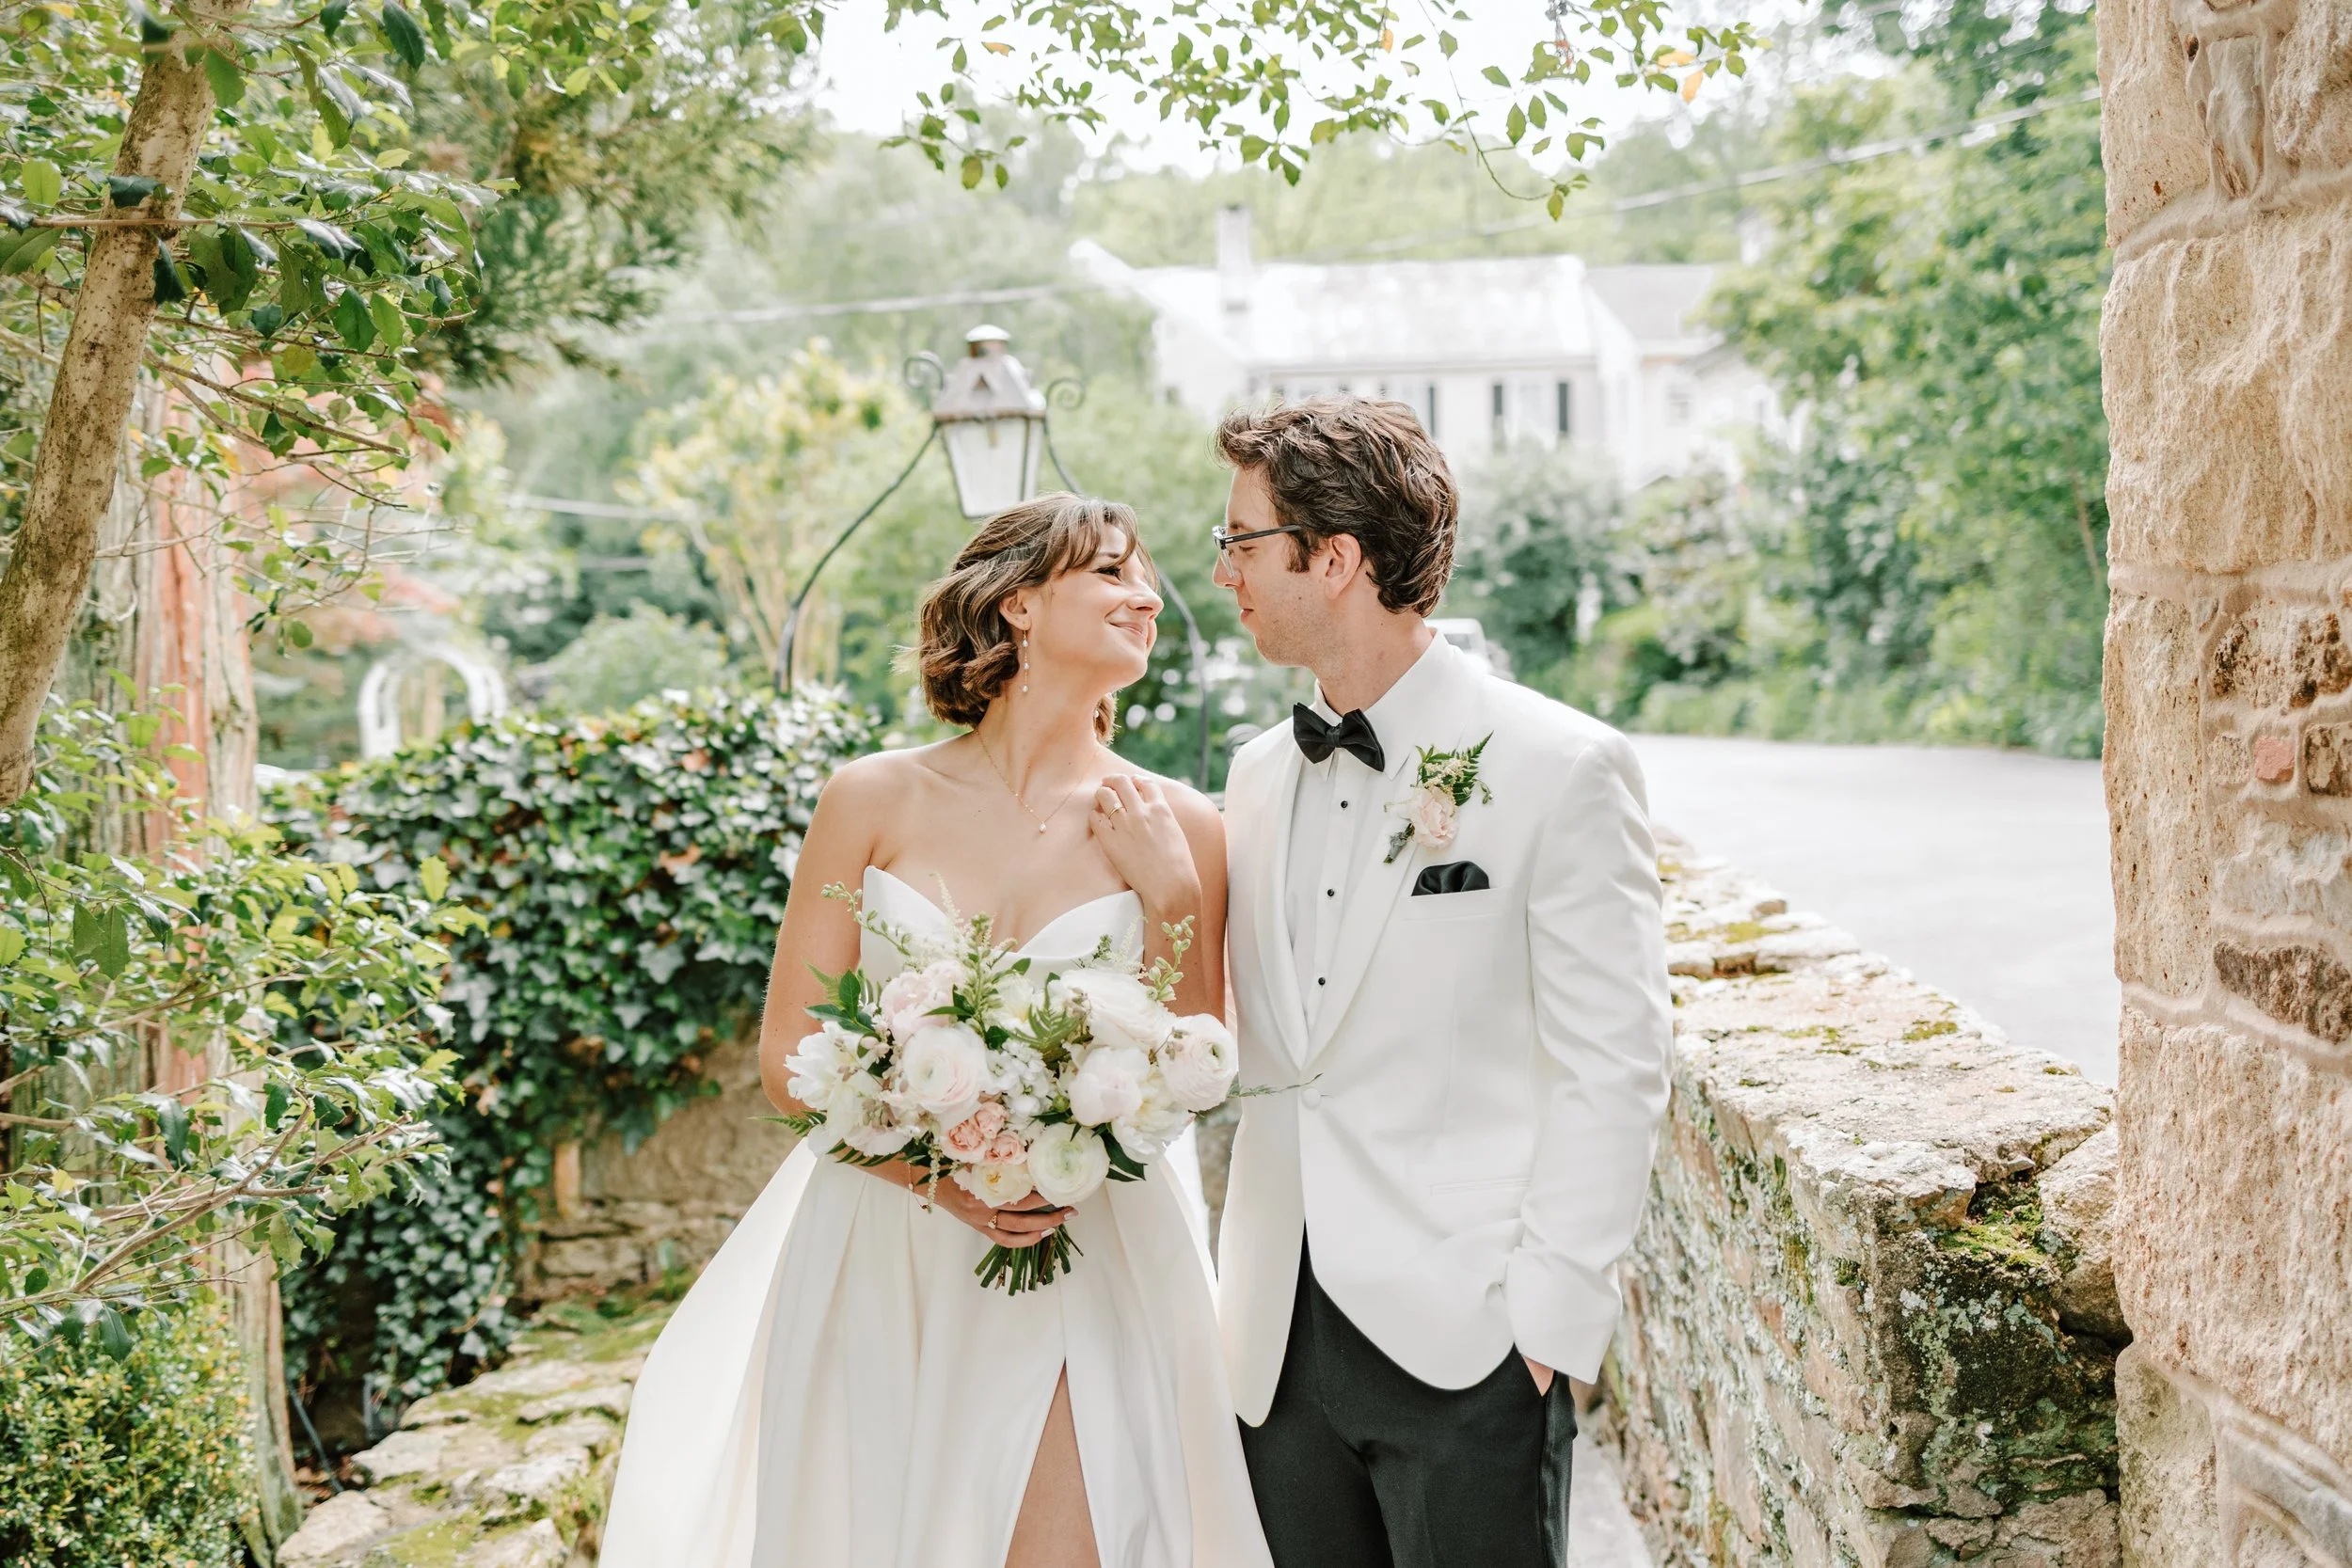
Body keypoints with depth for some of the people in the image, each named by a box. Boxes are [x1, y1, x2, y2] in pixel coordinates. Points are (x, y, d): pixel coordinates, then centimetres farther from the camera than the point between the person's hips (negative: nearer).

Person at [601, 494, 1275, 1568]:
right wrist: (941, 1177, -14)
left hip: (1084, 1268, 0)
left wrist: (1174, 895, -10)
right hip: (877, 1263, 0)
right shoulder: (875, 802, -3)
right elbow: (788, 1054, -1)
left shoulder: (1175, 831, -1)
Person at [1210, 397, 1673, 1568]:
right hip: (1280, 1343, 6)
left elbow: (1612, 1066, -8)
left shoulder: (1560, 767, -7)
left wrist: (1550, 1319, -13)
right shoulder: (1259, 775, 11)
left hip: (1465, 1343, -5)